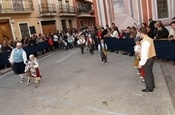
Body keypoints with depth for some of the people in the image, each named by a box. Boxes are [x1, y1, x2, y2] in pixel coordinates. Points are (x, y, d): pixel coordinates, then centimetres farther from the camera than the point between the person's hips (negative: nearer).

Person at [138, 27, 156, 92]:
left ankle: (149, 88, 20)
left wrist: (141, 63, -22)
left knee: (147, 74, 6)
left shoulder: (145, 42, -25)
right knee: (150, 72, 23)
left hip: (147, 60, -9)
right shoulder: (150, 39, 5)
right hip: (151, 58, 9)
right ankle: (152, 85, 39)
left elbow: (144, 54, -26)